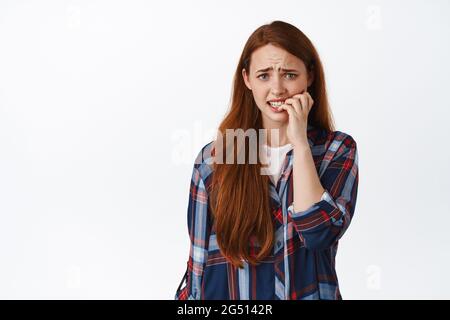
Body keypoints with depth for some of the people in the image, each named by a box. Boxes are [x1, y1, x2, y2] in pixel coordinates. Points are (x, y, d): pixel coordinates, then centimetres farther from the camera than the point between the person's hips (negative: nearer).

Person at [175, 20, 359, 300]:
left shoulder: (337, 150, -7)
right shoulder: (214, 159, -7)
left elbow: (319, 233, -22)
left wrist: (300, 143, -19)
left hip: (306, 292, 0)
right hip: (226, 291, 1)